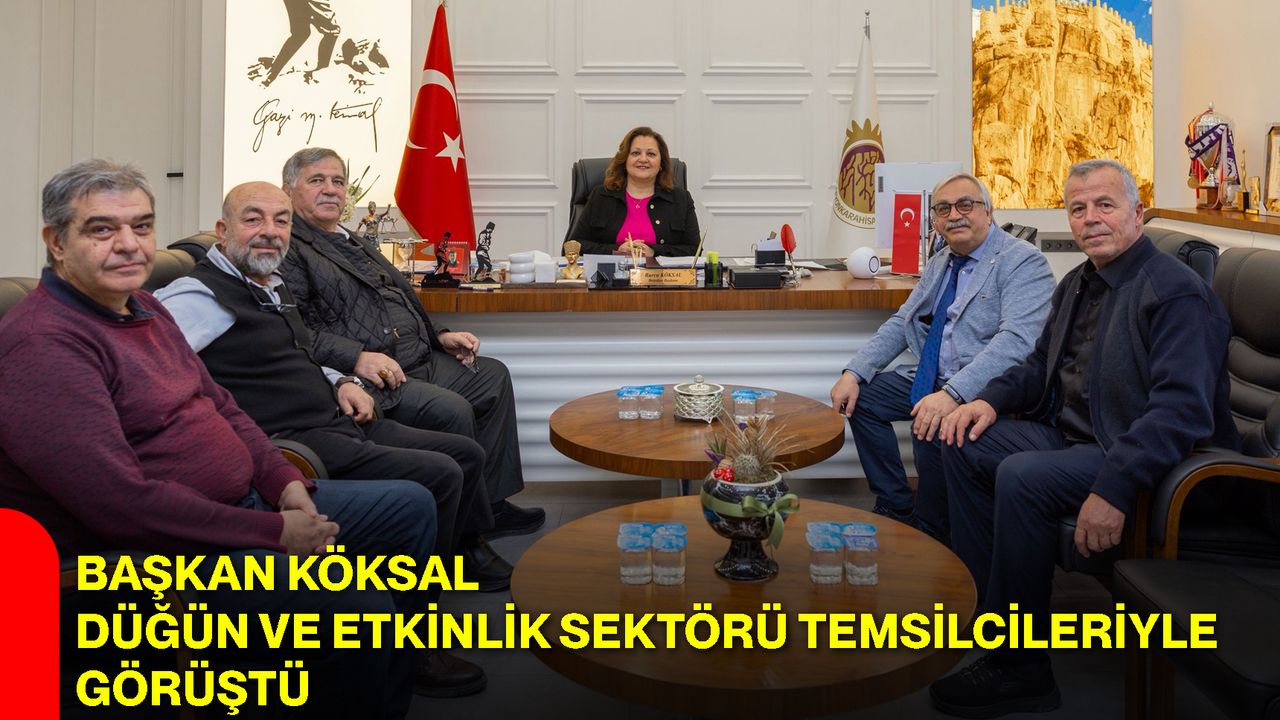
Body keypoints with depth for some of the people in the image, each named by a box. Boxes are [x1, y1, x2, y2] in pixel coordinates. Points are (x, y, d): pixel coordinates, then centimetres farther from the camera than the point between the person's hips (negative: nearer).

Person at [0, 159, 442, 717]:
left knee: (410, 506, 15)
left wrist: (285, 482, 0)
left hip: (245, 501, 10)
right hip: (156, 548, -10)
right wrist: (274, 533, -21)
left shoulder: (142, 308, 12)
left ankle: (400, 669, 31)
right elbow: (123, 503, -27)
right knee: (360, 609, -28)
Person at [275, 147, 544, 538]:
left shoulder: (350, 243, 27)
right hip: (368, 382, -11)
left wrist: (439, 336, 17)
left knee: (493, 376, 11)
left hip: (418, 361, 11)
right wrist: (356, 357, -27)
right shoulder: (287, 249, -6)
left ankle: (491, 502, 11)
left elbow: (399, 299, 33)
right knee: (452, 410, -28)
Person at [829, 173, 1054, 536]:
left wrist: (953, 394, -38)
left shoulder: (1022, 261, -13)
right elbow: (900, 323, 15)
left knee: (931, 430, -32)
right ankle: (896, 508, 12)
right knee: (861, 396, 4)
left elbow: (1016, 342, -27)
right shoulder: (940, 263, 13)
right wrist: (854, 372, -1)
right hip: (932, 381, 9)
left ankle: (927, 533, -6)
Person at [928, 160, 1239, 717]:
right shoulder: (1079, 284, 12)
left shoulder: (1176, 292, -17)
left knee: (1022, 478, -30)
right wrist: (991, 399, 2)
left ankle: (1017, 670, -17)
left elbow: (1181, 410, -28)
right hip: (1069, 436, 9)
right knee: (966, 445, -1)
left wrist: (1114, 489, -37)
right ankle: (984, 601, 4)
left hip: (1138, 457, -9)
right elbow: (1042, 365, 23)